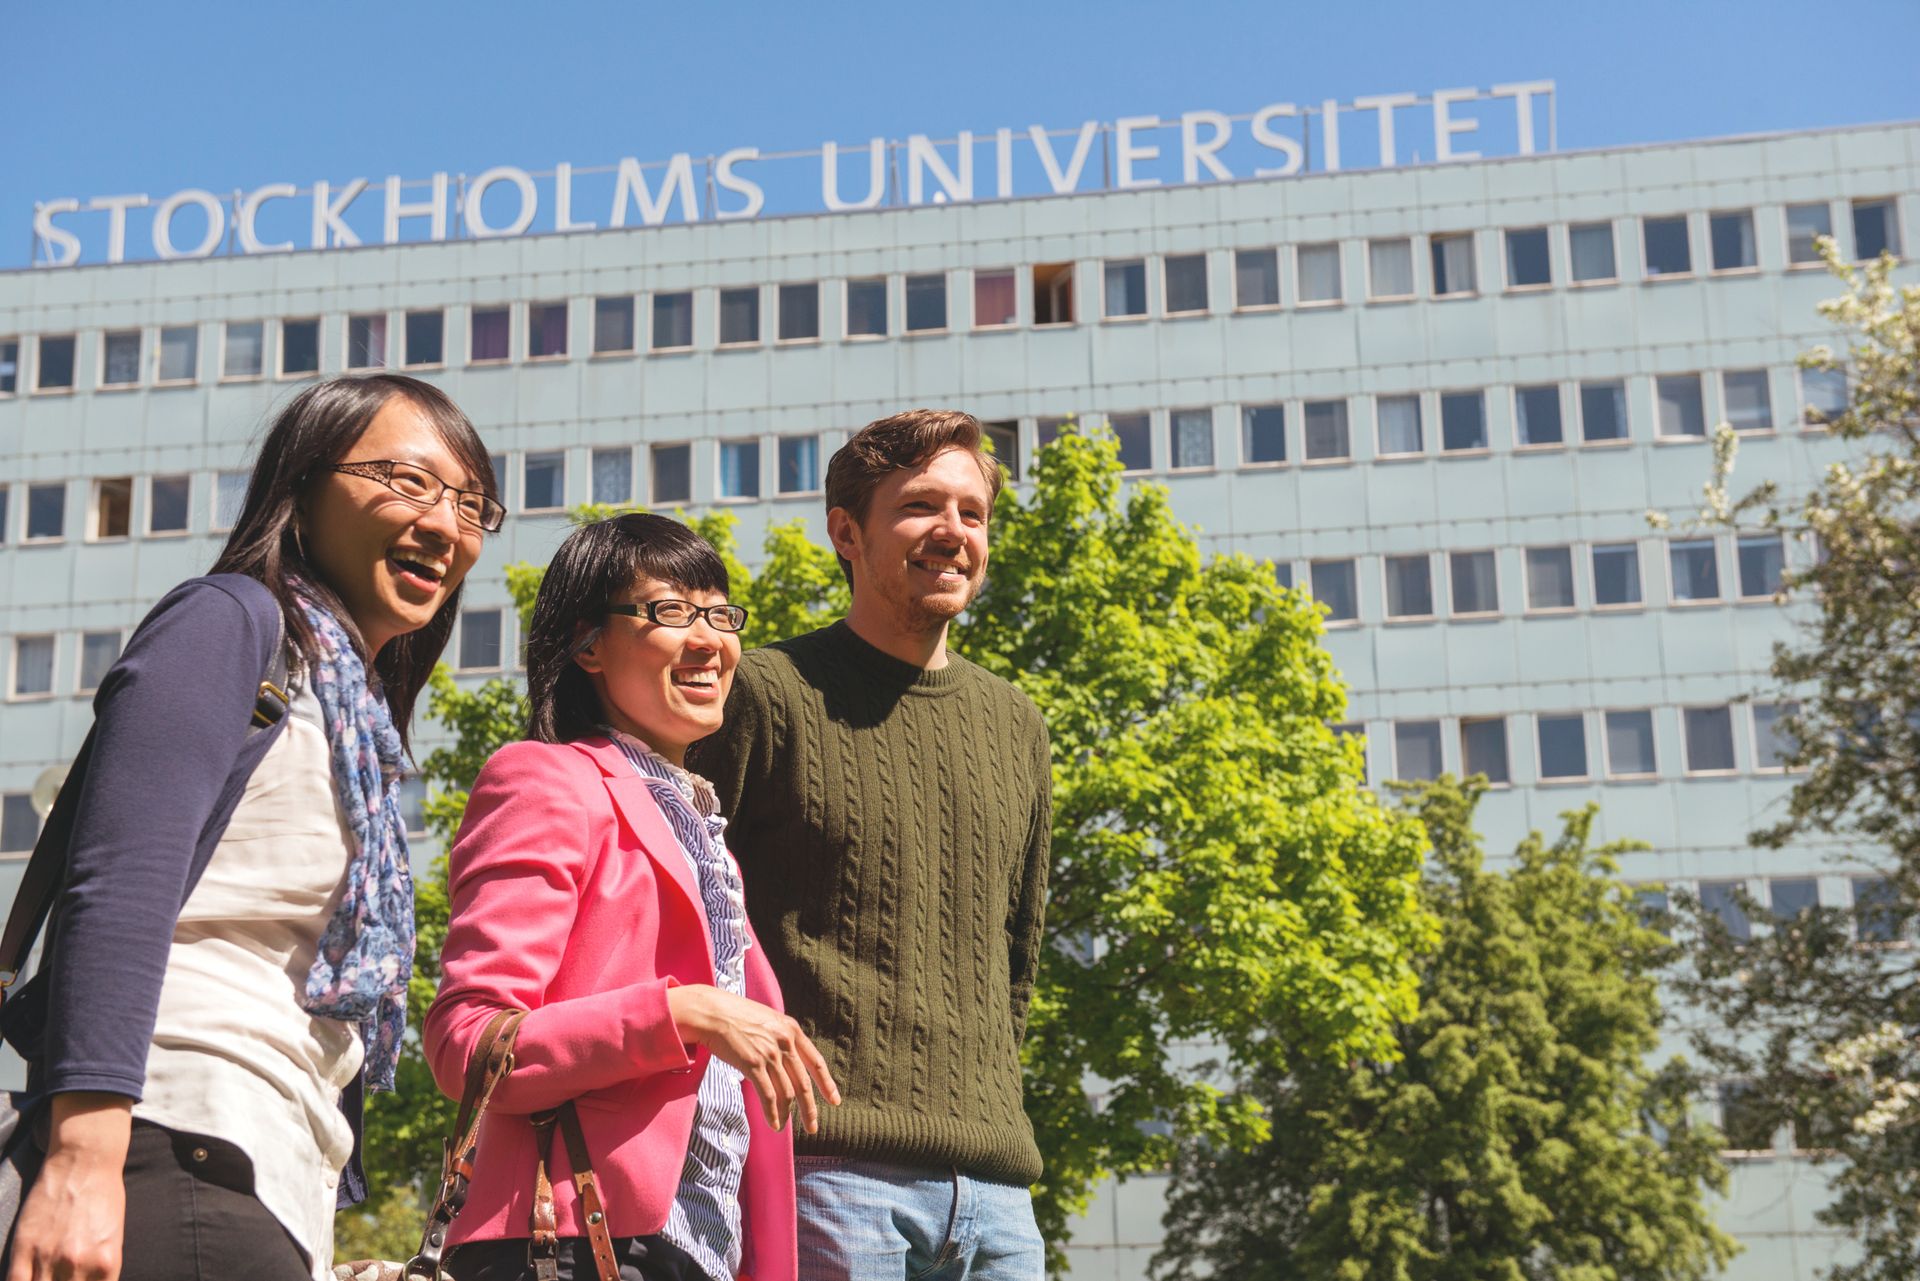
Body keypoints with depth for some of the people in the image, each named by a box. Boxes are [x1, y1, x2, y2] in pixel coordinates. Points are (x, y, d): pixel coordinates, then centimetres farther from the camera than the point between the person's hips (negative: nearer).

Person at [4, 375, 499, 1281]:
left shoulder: (354, 715, 24)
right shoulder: (235, 619, -1)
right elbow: (116, 890, -15)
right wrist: (81, 1157, -25)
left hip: (268, 1190, 9)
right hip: (171, 1163, -9)